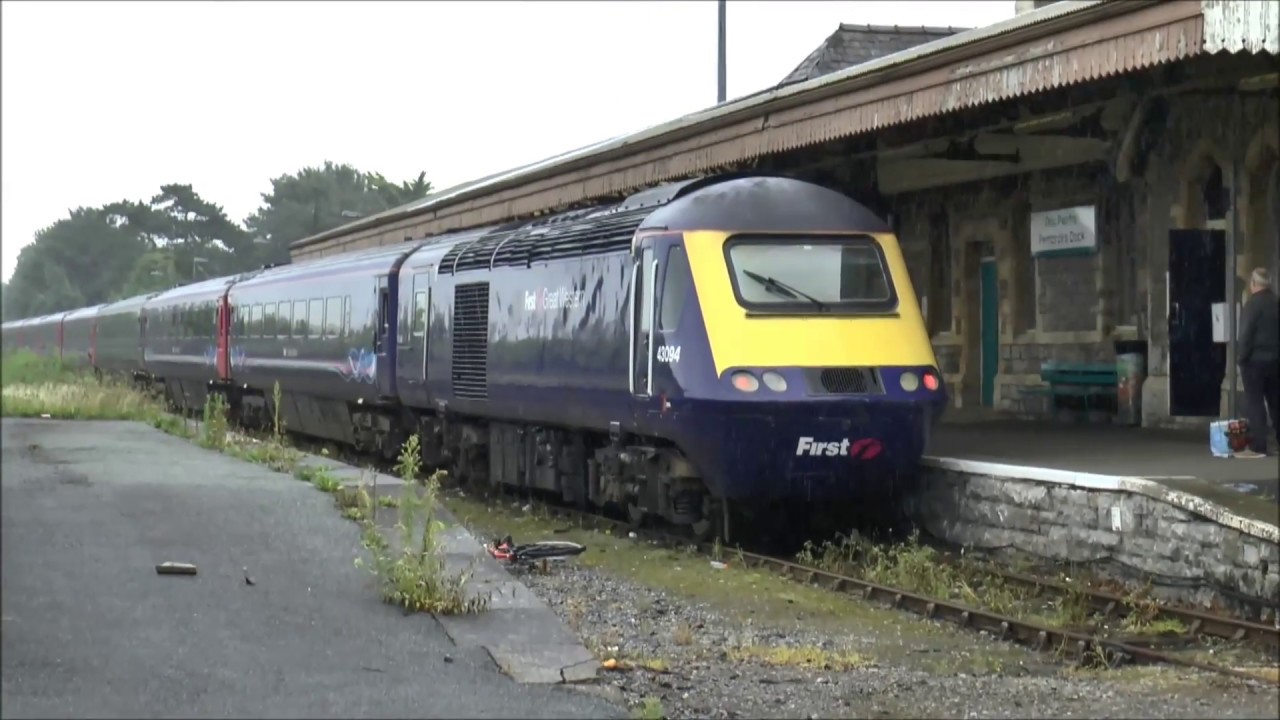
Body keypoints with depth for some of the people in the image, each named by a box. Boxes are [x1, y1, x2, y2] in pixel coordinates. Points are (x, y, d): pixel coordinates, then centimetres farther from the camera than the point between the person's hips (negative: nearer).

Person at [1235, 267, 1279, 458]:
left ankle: (1257, 446, -7)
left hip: (1255, 360, -7)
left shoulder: (1253, 304, -13)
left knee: (1255, 403, -4)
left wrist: (1241, 357, -8)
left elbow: (1246, 334, -16)